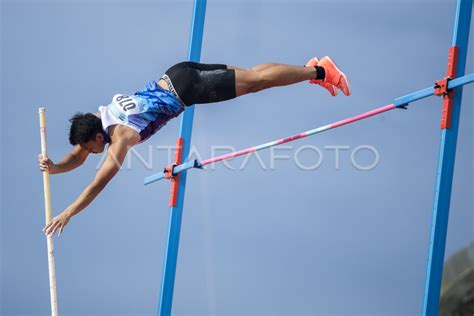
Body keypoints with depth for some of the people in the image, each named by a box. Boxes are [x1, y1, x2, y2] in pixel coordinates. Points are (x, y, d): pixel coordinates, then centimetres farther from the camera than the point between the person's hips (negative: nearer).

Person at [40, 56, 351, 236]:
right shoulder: (96, 118, -1)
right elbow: (77, 158, 11)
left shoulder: (121, 136, -24)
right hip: (176, 75, 7)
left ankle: (319, 71, 7)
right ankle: (312, 68, 25)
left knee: (255, 79, 0)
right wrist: (53, 167, -8)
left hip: (187, 88, -7)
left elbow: (99, 182, -27)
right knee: (250, 78, 15)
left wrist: (67, 214, -27)